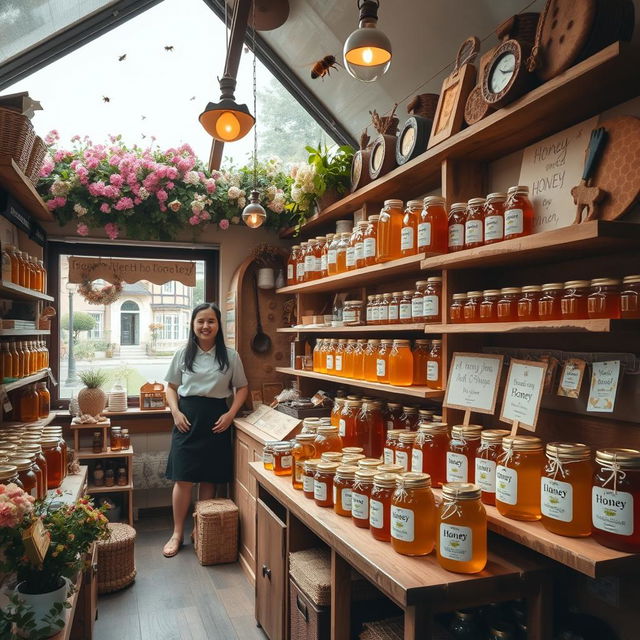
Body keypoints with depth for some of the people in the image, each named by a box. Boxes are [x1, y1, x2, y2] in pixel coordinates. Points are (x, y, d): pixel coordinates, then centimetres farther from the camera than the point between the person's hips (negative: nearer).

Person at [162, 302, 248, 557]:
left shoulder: (230, 355, 1)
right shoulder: (183, 353, 3)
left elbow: (242, 387, 6)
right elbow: (171, 387, 10)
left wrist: (230, 414, -6)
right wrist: (175, 412, -6)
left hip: (216, 419, 0)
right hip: (187, 418, 0)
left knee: (209, 478, 7)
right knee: (183, 479, 0)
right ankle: (177, 533, 14)